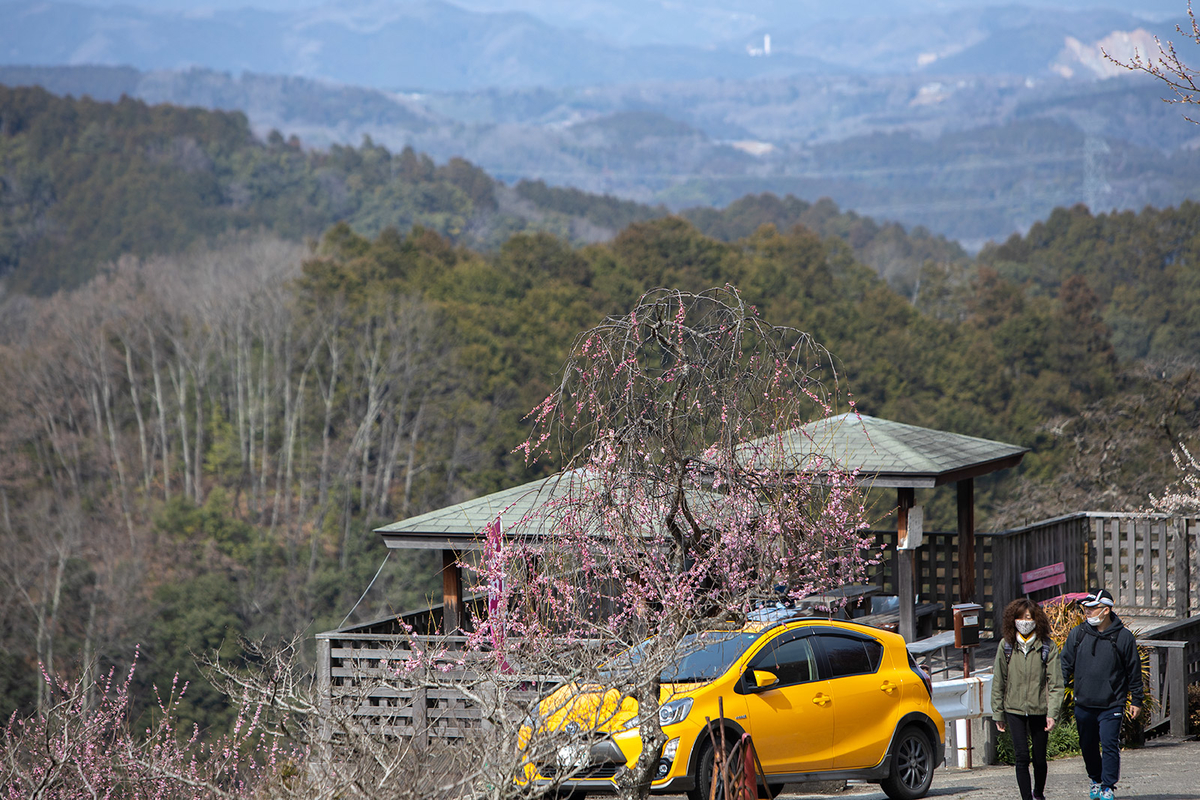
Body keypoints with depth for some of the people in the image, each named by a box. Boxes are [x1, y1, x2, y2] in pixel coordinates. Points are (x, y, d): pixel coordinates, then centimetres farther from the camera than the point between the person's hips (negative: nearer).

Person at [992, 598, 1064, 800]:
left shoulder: (1047, 646, -3)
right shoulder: (1006, 646, 1)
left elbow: (1055, 683, -5)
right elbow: (998, 682, 7)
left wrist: (1052, 713, -14)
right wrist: (998, 713, 5)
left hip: (1039, 709, 0)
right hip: (1014, 709, 0)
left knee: (1039, 758, 8)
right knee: (1021, 757, -9)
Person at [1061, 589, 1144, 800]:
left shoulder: (1123, 637, -3)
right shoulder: (1077, 634, 3)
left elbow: (1134, 671, 4)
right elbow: (1066, 664, 10)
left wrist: (1136, 701, 5)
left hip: (1111, 705, -3)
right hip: (1083, 704, 3)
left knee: (1109, 745, -11)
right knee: (1088, 747, 12)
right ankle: (1096, 780, 33)